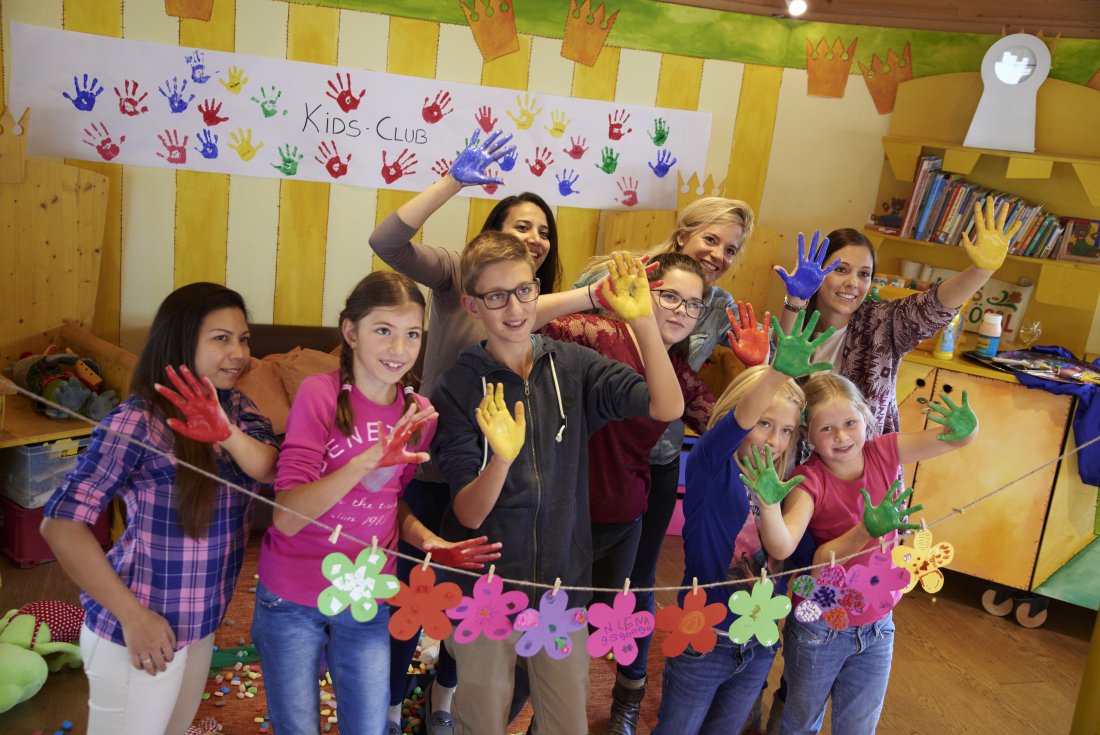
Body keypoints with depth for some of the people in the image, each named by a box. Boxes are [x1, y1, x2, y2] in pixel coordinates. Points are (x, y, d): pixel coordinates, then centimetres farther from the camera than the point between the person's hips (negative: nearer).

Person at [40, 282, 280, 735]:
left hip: (201, 624, 7)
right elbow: (61, 525, -23)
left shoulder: (236, 407, -1)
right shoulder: (137, 422, -21)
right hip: (140, 630, -6)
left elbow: (269, 471, -15)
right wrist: (133, 617, -22)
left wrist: (227, 432, -35)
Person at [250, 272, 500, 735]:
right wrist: (366, 461, -38)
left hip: (367, 603, 4)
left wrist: (430, 542, -11)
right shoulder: (320, 393, -17)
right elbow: (286, 517, -24)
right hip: (293, 601, -3)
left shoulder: (418, 414, -4)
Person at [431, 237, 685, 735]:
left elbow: (667, 407, -17)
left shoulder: (575, 366, -4)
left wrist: (643, 320, -28)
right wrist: (502, 457, -35)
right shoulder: (458, 389, -10)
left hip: (563, 581, 2)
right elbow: (469, 514, -16)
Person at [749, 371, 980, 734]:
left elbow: (960, 438, -16)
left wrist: (966, 427, -38)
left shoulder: (883, 453, -13)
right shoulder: (810, 482, -23)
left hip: (877, 629, 3)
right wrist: (769, 503, -51)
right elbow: (781, 548, -34)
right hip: (819, 632, -3)